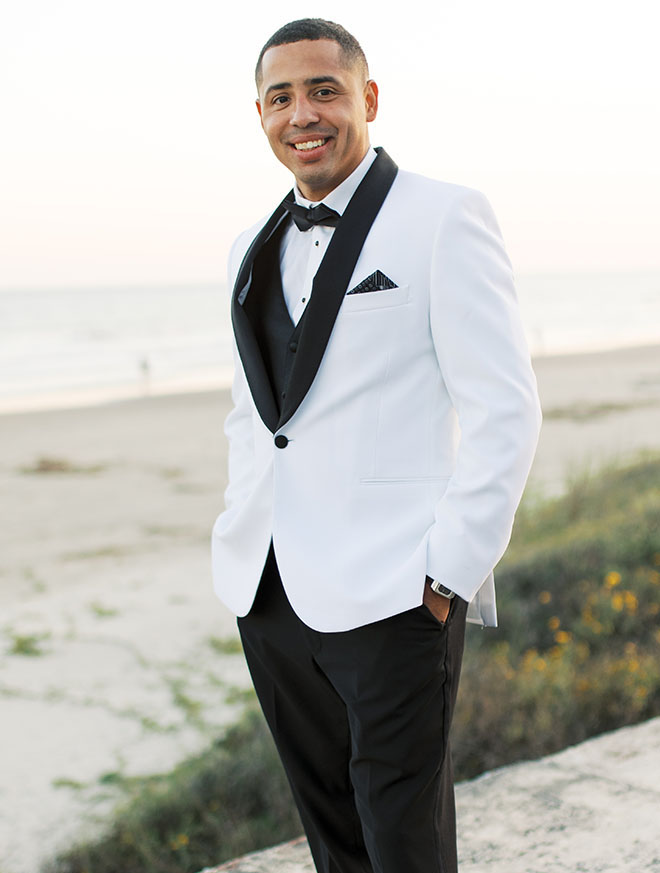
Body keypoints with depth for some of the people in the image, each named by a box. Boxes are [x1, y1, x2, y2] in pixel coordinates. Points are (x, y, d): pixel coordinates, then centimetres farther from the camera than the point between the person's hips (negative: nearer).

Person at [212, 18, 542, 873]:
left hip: (392, 597, -6)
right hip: (269, 594, 6)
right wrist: (243, 539, 13)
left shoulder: (444, 218, -4)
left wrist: (449, 572, -14)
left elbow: (502, 411, -9)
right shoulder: (254, 249, 16)